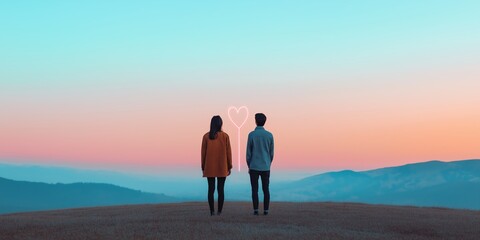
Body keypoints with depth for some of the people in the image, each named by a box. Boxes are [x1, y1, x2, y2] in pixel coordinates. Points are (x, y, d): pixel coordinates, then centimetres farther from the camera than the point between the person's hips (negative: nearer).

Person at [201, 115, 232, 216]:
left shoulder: (206, 136, -1)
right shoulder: (225, 136, -4)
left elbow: (203, 152, 1)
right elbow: (228, 152, -1)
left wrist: (203, 167, 9)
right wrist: (229, 166, 7)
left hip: (209, 167, 1)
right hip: (222, 168, -1)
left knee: (211, 189, 4)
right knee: (221, 189, 2)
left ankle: (212, 211, 2)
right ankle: (219, 211, 0)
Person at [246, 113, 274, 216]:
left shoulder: (251, 135, -5)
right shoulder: (269, 135, 1)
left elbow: (248, 152, -2)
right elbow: (271, 152, 6)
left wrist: (249, 166, 8)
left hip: (254, 167, -2)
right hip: (265, 167, 2)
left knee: (255, 189, 3)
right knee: (266, 189, 7)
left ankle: (256, 210, 0)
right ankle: (266, 210, 5)